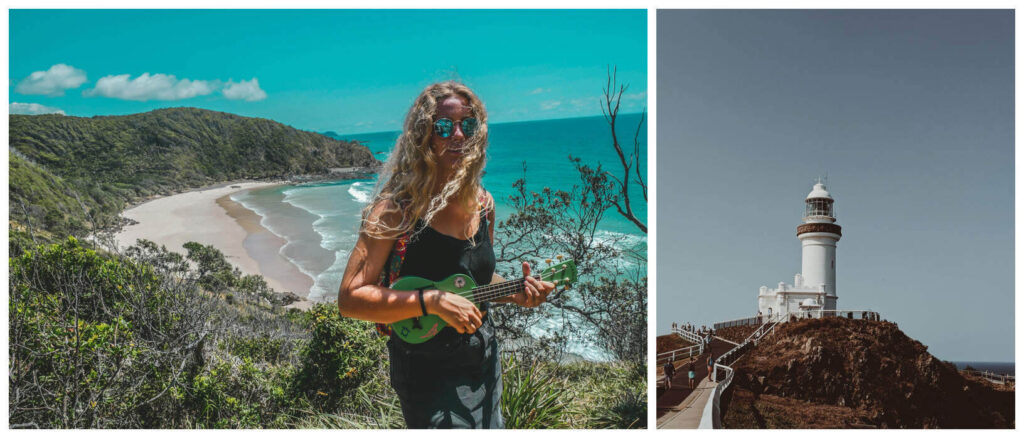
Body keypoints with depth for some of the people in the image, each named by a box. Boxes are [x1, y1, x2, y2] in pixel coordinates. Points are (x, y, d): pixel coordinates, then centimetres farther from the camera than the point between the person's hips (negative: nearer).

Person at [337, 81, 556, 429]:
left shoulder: (483, 204, 3)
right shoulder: (398, 207, -16)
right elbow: (350, 298, -20)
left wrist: (514, 293, 0)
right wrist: (432, 301, -27)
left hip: (485, 359, 6)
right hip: (428, 371, -6)